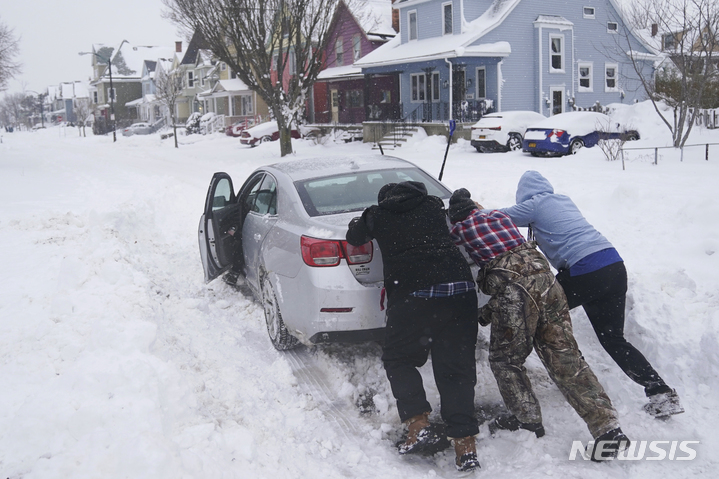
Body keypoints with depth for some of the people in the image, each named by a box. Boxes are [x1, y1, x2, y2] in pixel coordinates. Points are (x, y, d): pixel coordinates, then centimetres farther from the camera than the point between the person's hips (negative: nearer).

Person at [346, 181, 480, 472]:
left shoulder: (379, 214, 13)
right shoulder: (433, 205, 21)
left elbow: (354, 237, 28)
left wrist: (358, 222, 48)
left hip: (412, 294, -3)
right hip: (460, 288, 3)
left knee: (398, 360, 14)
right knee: (456, 366, 5)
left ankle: (420, 427, -3)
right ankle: (465, 447, -2)